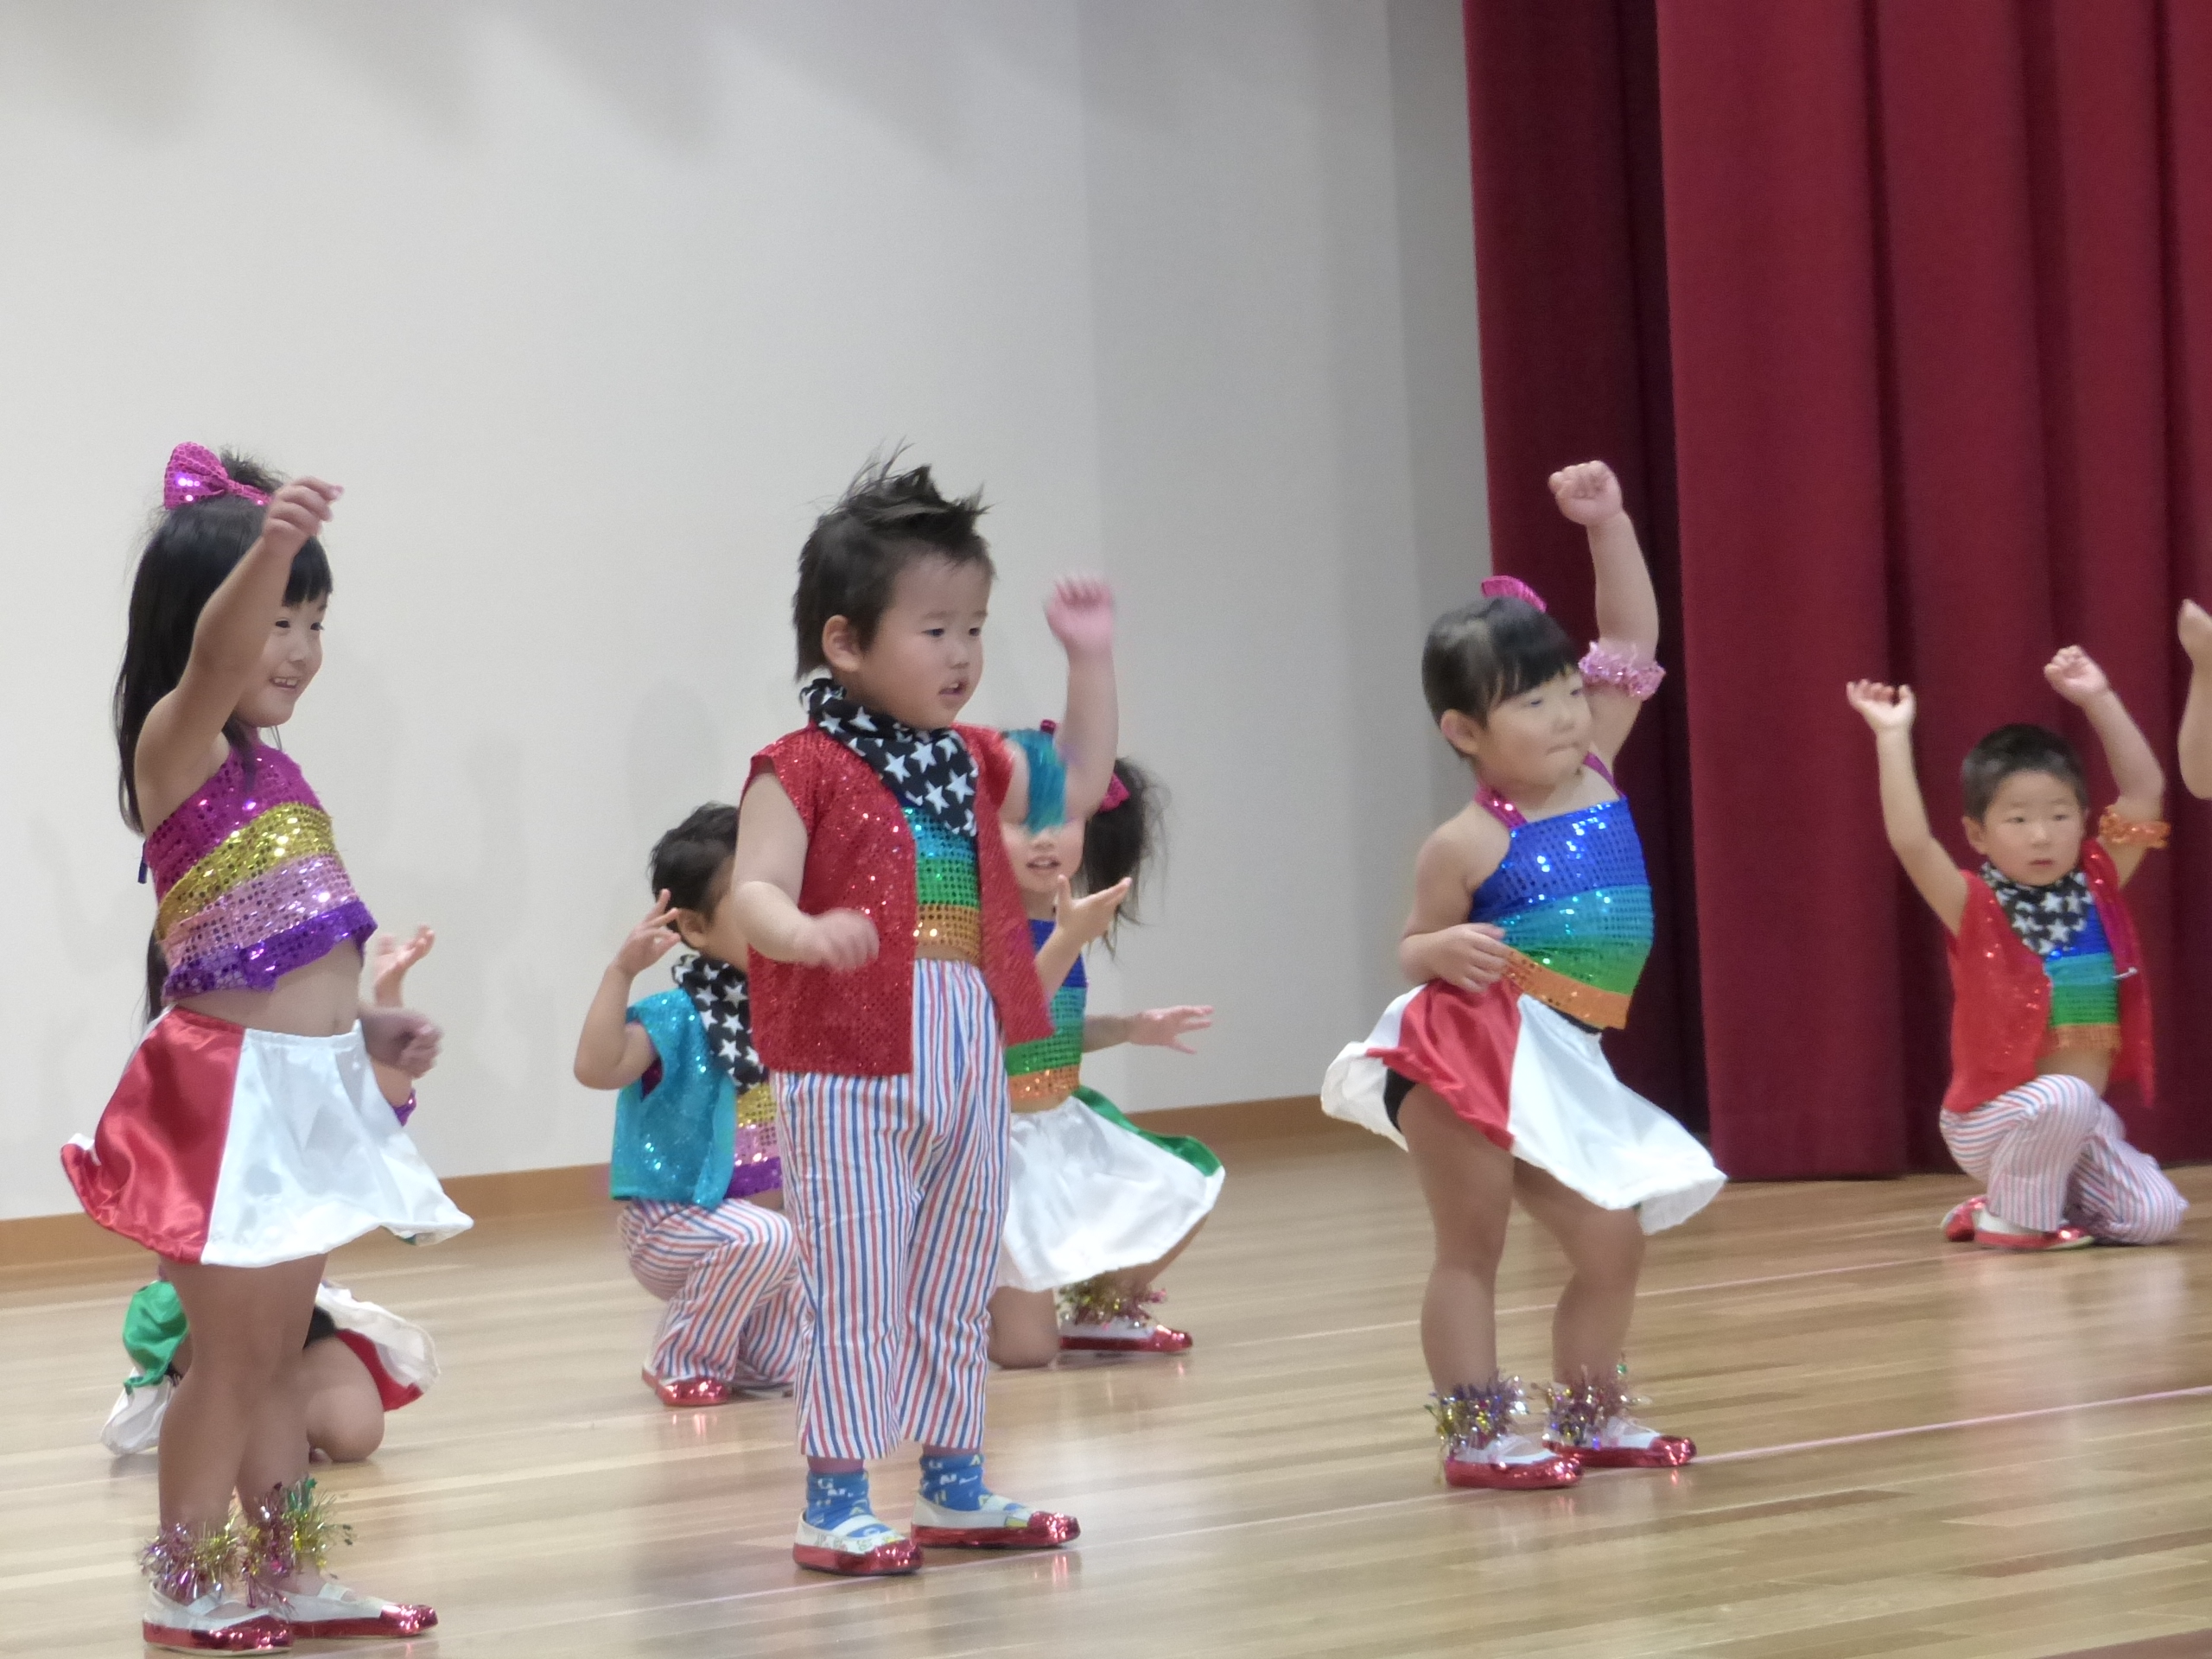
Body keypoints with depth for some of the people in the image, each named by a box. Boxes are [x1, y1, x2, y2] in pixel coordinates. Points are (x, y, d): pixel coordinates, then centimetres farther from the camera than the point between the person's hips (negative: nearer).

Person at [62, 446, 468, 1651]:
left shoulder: (271, 771, 15)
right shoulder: (177, 744, -11)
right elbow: (214, 655, -34)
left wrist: (368, 1027, 10)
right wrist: (268, 545, -52)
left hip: (312, 1087, 8)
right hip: (230, 1092, -8)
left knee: (279, 1350, 16)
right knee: (230, 1354, -1)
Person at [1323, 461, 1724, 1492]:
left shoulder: (1595, 769, 7)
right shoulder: (1467, 845, -9)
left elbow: (1632, 639, 10)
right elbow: (1416, 949, 1)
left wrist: (1607, 524, 3)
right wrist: (1444, 951, -23)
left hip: (1562, 1067, 7)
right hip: (1472, 1057, -7)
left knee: (1612, 1241, 9)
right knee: (1471, 1248, -1)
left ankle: (1588, 1418, 24)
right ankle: (1475, 1435, 3)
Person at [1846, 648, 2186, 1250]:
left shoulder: (2097, 885, 4)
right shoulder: (1976, 908, -9)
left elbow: (2145, 789, 3)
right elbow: (1909, 841, -26)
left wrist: (2099, 699, -1)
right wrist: (1893, 737, -25)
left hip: (2085, 1126, 5)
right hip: (1997, 1117, -5)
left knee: (2155, 1216, -13)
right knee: (2064, 1096, -36)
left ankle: (2056, 1196, 15)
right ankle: (2014, 1215, -9)